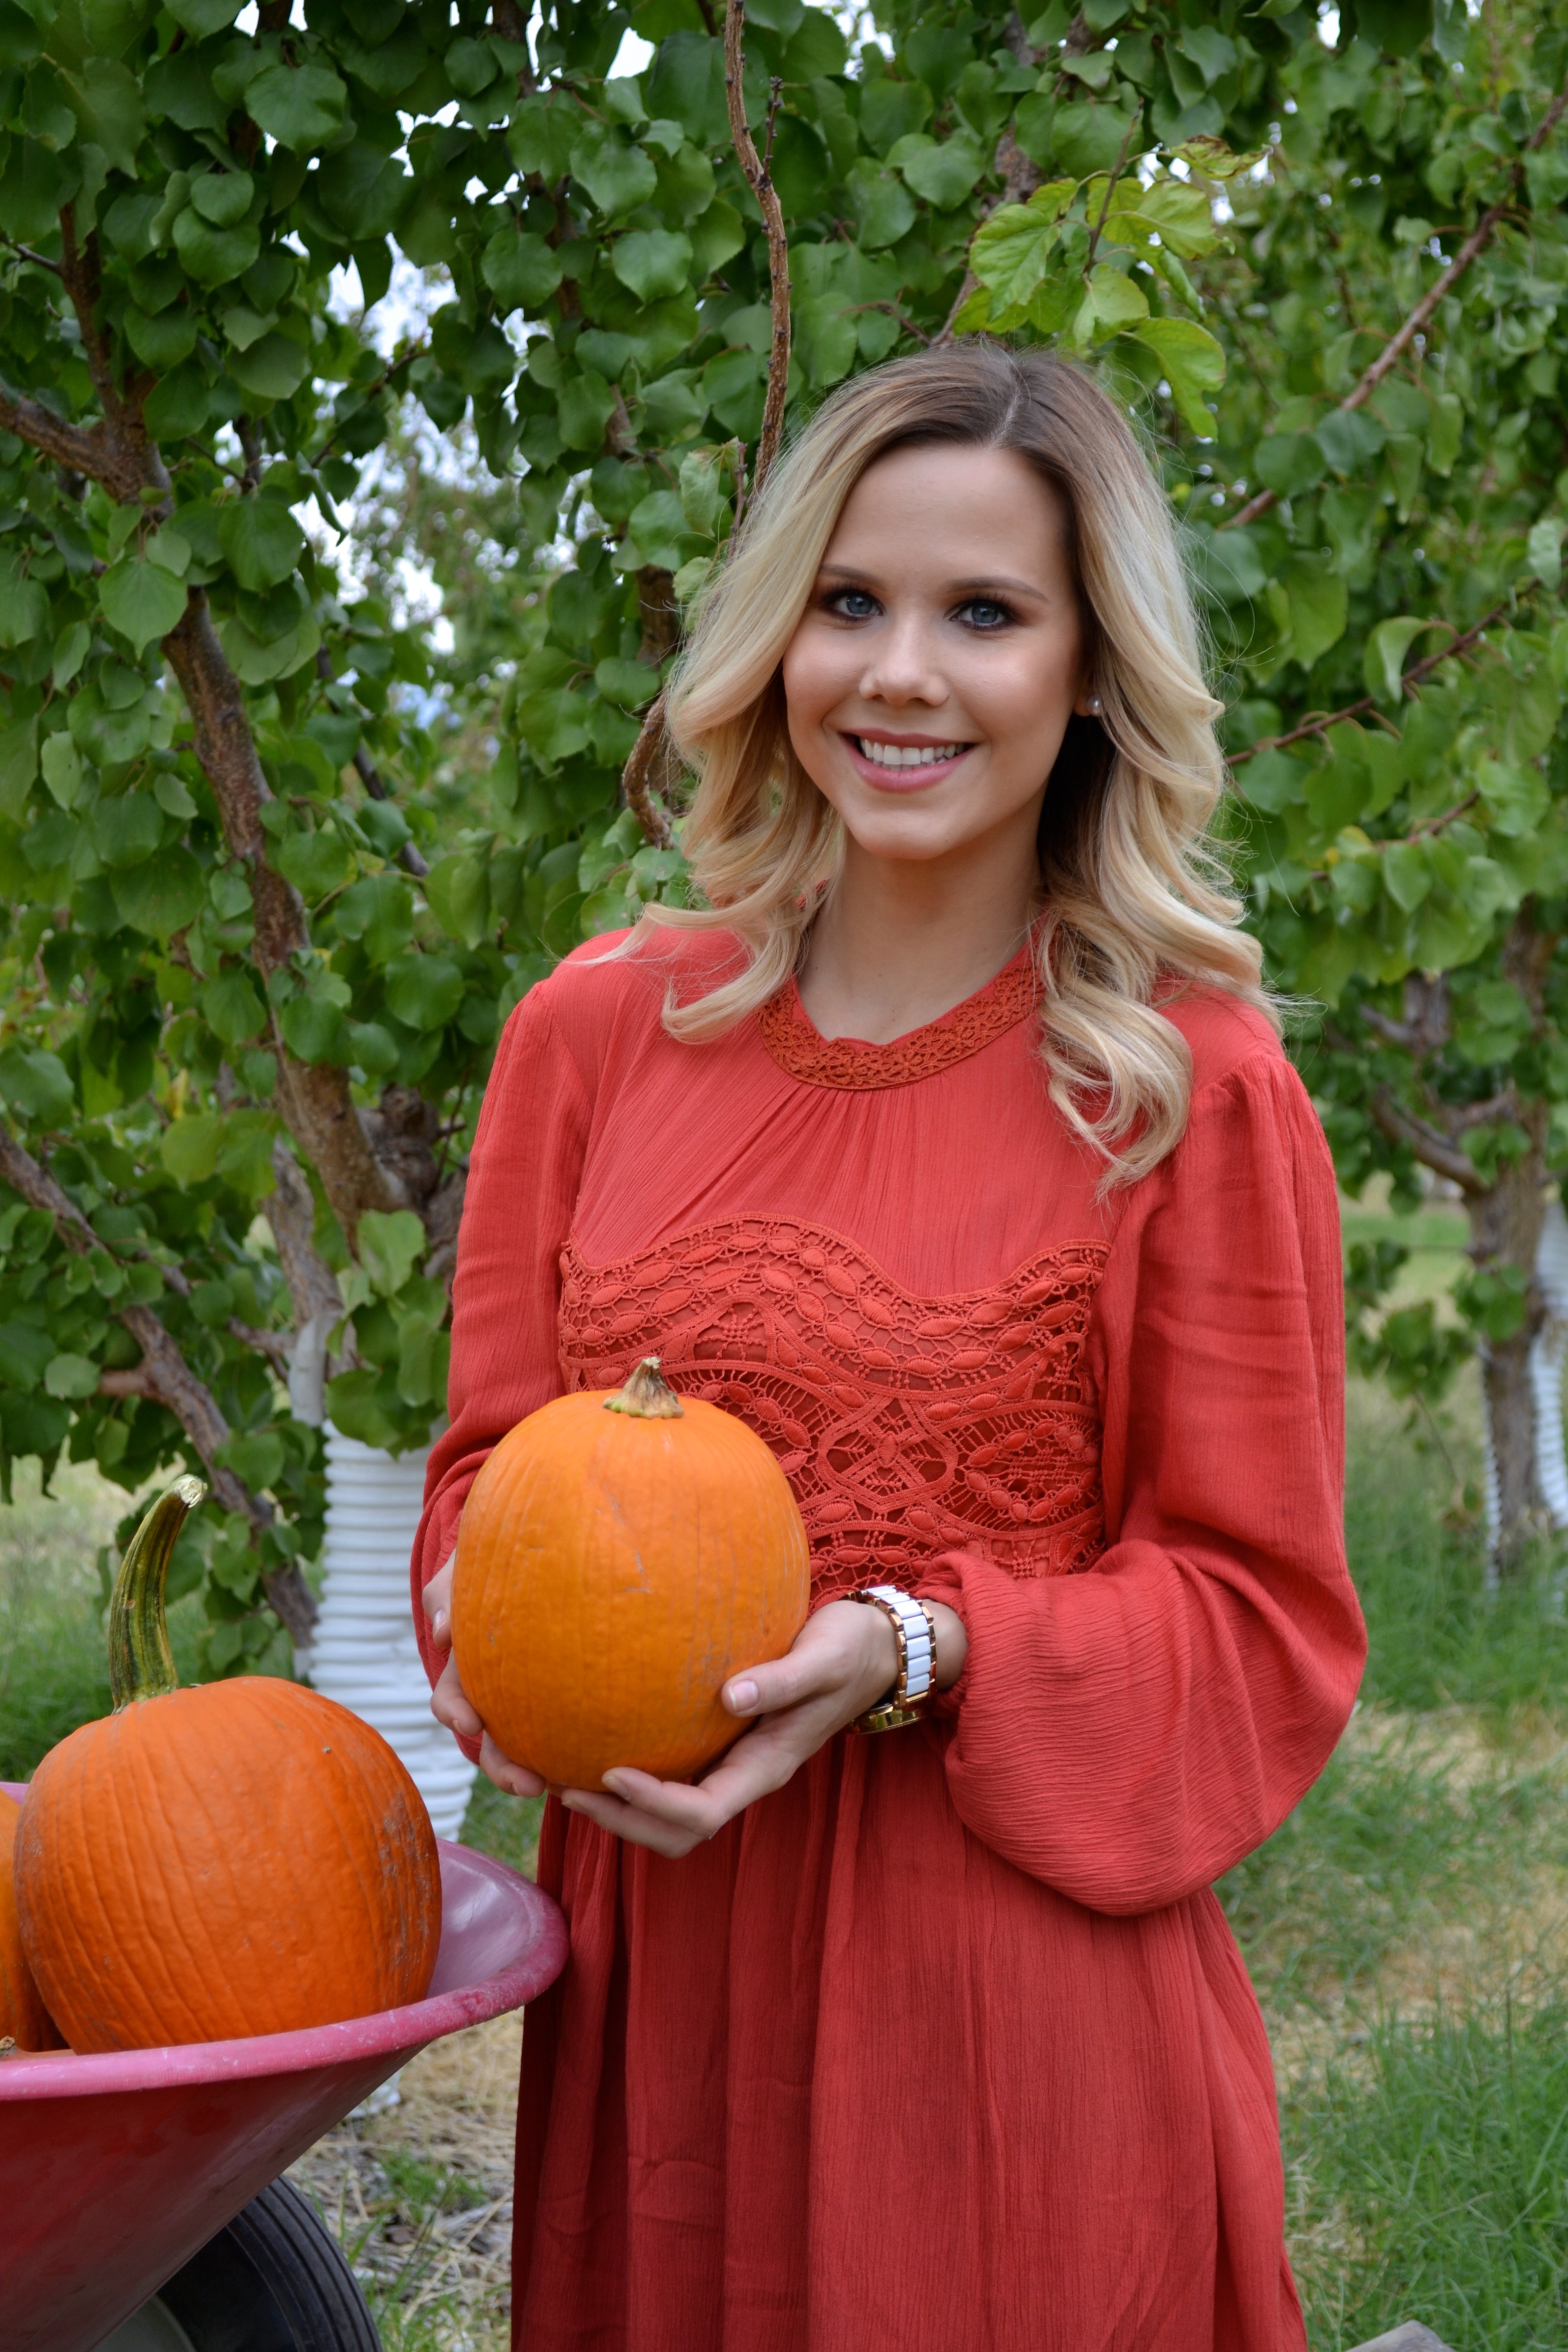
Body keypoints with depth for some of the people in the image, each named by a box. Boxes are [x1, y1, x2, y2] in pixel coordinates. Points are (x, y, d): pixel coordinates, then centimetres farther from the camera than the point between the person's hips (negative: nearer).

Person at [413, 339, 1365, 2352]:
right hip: (654, 1983, 3)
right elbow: (495, 1458, 11)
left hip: (1011, 2012, -3)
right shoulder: (596, 1033, 4)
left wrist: (916, 1652, -19)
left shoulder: (1189, 1088, -6)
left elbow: (1258, 1616, -3)